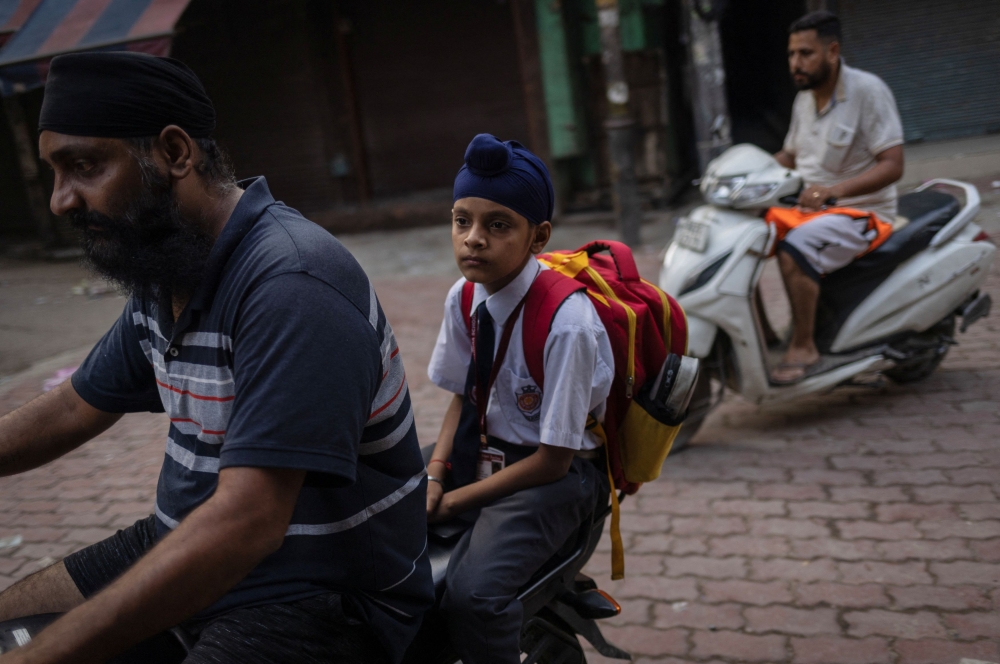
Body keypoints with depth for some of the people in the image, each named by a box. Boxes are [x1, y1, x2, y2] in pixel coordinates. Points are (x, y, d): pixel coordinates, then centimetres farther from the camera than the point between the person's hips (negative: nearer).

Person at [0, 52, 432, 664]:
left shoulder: (291, 286, -26)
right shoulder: (162, 277, 4)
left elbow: (245, 524, -32)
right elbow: (72, 410, 16)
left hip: (323, 599, -8)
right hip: (187, 551, 8)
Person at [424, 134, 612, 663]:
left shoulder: (566, 323, -25)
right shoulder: (464, 298, -5)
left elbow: (553, 459, -19)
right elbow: (463, 396, 9)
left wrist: (454, 501, -15)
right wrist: (434, 475, -7)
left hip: (558, 471, -7)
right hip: (482, 445, 7)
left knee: (471, 593, -28)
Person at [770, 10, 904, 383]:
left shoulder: (867, 90, -12)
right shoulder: (804, 99, 10)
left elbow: (892, 165, -19)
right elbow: (789, 156, 22)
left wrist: (836, 190, -35)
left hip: (861, 211, -8)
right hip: (807, 207, 8)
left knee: (794, 249, -34)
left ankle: (803, 348, -21)